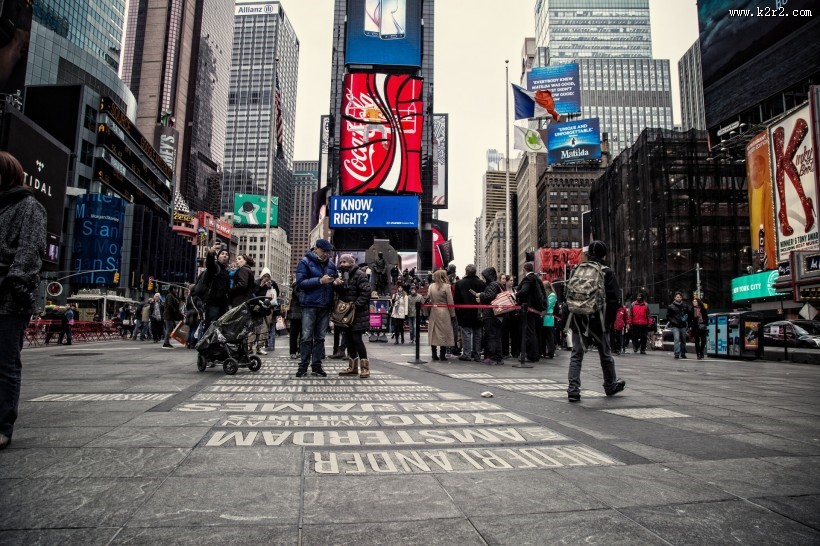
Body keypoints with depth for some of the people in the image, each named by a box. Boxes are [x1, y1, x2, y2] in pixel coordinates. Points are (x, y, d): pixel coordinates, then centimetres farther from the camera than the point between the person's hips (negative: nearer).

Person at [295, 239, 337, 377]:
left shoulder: (331, 264, 11)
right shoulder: (305, 262, -3)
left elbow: (336, 280, 24)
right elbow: (301, 282, -13)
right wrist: (320, 281, -20)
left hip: (325, 306, 5)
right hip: (310, 305, -4)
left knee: (320, 337, 8)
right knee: (307, 337, -3)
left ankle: (316, 365, 15)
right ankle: (303, 365, 7)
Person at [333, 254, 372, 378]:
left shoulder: (359, 274, -10)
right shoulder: (342, 276, 17)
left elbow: (366, 291, -17)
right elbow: (339, 293, 15)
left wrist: (356, 304, -21)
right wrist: (335, 284, -6)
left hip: (358, 312, -8)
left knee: (356, 339, -10)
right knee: (349, 339, 10)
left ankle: (364, 367, -1)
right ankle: (353, 367, 19)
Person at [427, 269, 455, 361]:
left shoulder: (431, 286, 1)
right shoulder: (446, 286, -8)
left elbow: (428, 299, 3)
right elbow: (450, 302, -7)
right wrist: (452, 314, 0)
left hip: (433, 312, 4)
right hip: (444, 313, -3)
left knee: (434, 333, 9)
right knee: (444, 333, 4)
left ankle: (434, 355, 11)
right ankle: (443, 355, 4)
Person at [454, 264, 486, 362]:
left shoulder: (459, 283, -7)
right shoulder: (482, 283, -1)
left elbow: (456, 299, -6)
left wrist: (457, 312, 3)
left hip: (465, 313, -3)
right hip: (478, 314, 3)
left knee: (466, 333, 2)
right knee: (477, 334, 11)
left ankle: (466, 354, 1)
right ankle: (477, 355, 15)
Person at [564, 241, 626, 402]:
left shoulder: (576, 270, 4)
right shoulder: (607, 272, -6)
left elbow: (568, 295, 7)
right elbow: (614, 299, -8)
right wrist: (610, 321, 1)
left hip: (578, 320, 2)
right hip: (598, 320, -2)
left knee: (576, 355, 5)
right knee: (605, 355, 16)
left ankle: (573, 389, -4)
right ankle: (611, 385, 33)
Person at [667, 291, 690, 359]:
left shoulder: (685, 306, 11)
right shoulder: (671, 306, 3)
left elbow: (688, 315, 18)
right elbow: (668, 316, 4)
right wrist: (673, 321, -10)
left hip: (683, 326, 3)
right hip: (675, 326, -3)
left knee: (683, 340, 10)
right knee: (677, 339, -15)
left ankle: (683, 354, 22)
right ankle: (677, 354, -16)